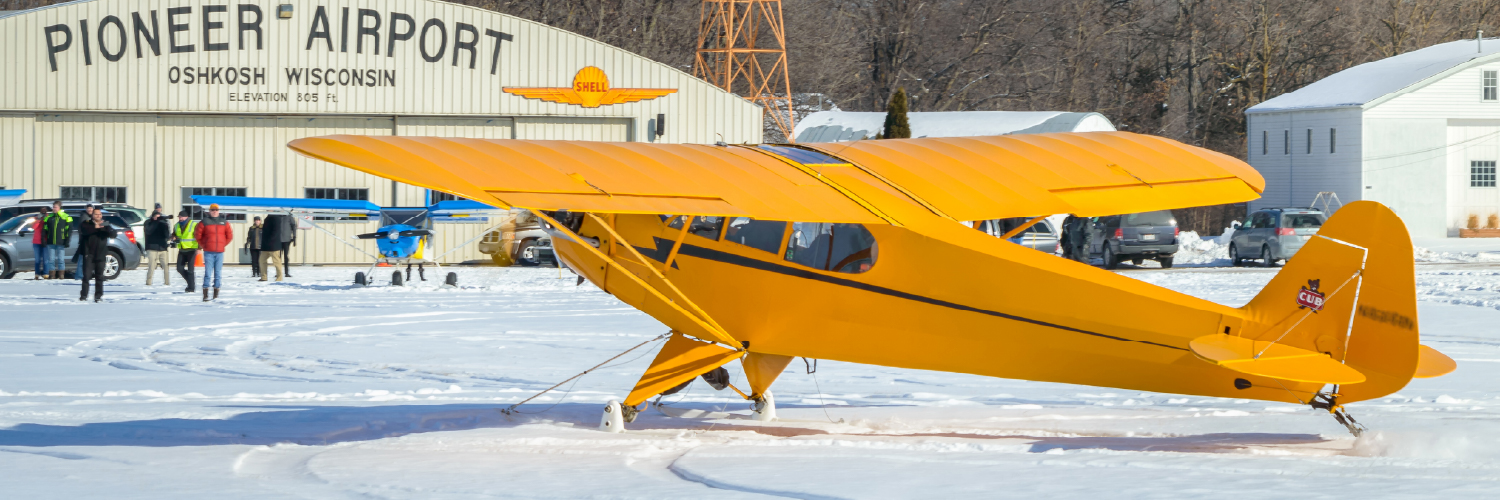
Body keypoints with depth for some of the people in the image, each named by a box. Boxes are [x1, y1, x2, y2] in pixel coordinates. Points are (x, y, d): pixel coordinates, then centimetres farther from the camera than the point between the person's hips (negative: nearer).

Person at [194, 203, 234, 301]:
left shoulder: (224, 222, 9)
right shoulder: (204, 222, 1)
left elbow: (229, 235, 16)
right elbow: (197, 235, 4)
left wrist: (223, 244, 10)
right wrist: (202, 245, 4)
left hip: (220, 252, 3)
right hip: (208, 252, -3)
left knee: (218, 274, 3)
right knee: (208, 273, -6)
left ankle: (216, 295, 9)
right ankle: (205, 295, -5)